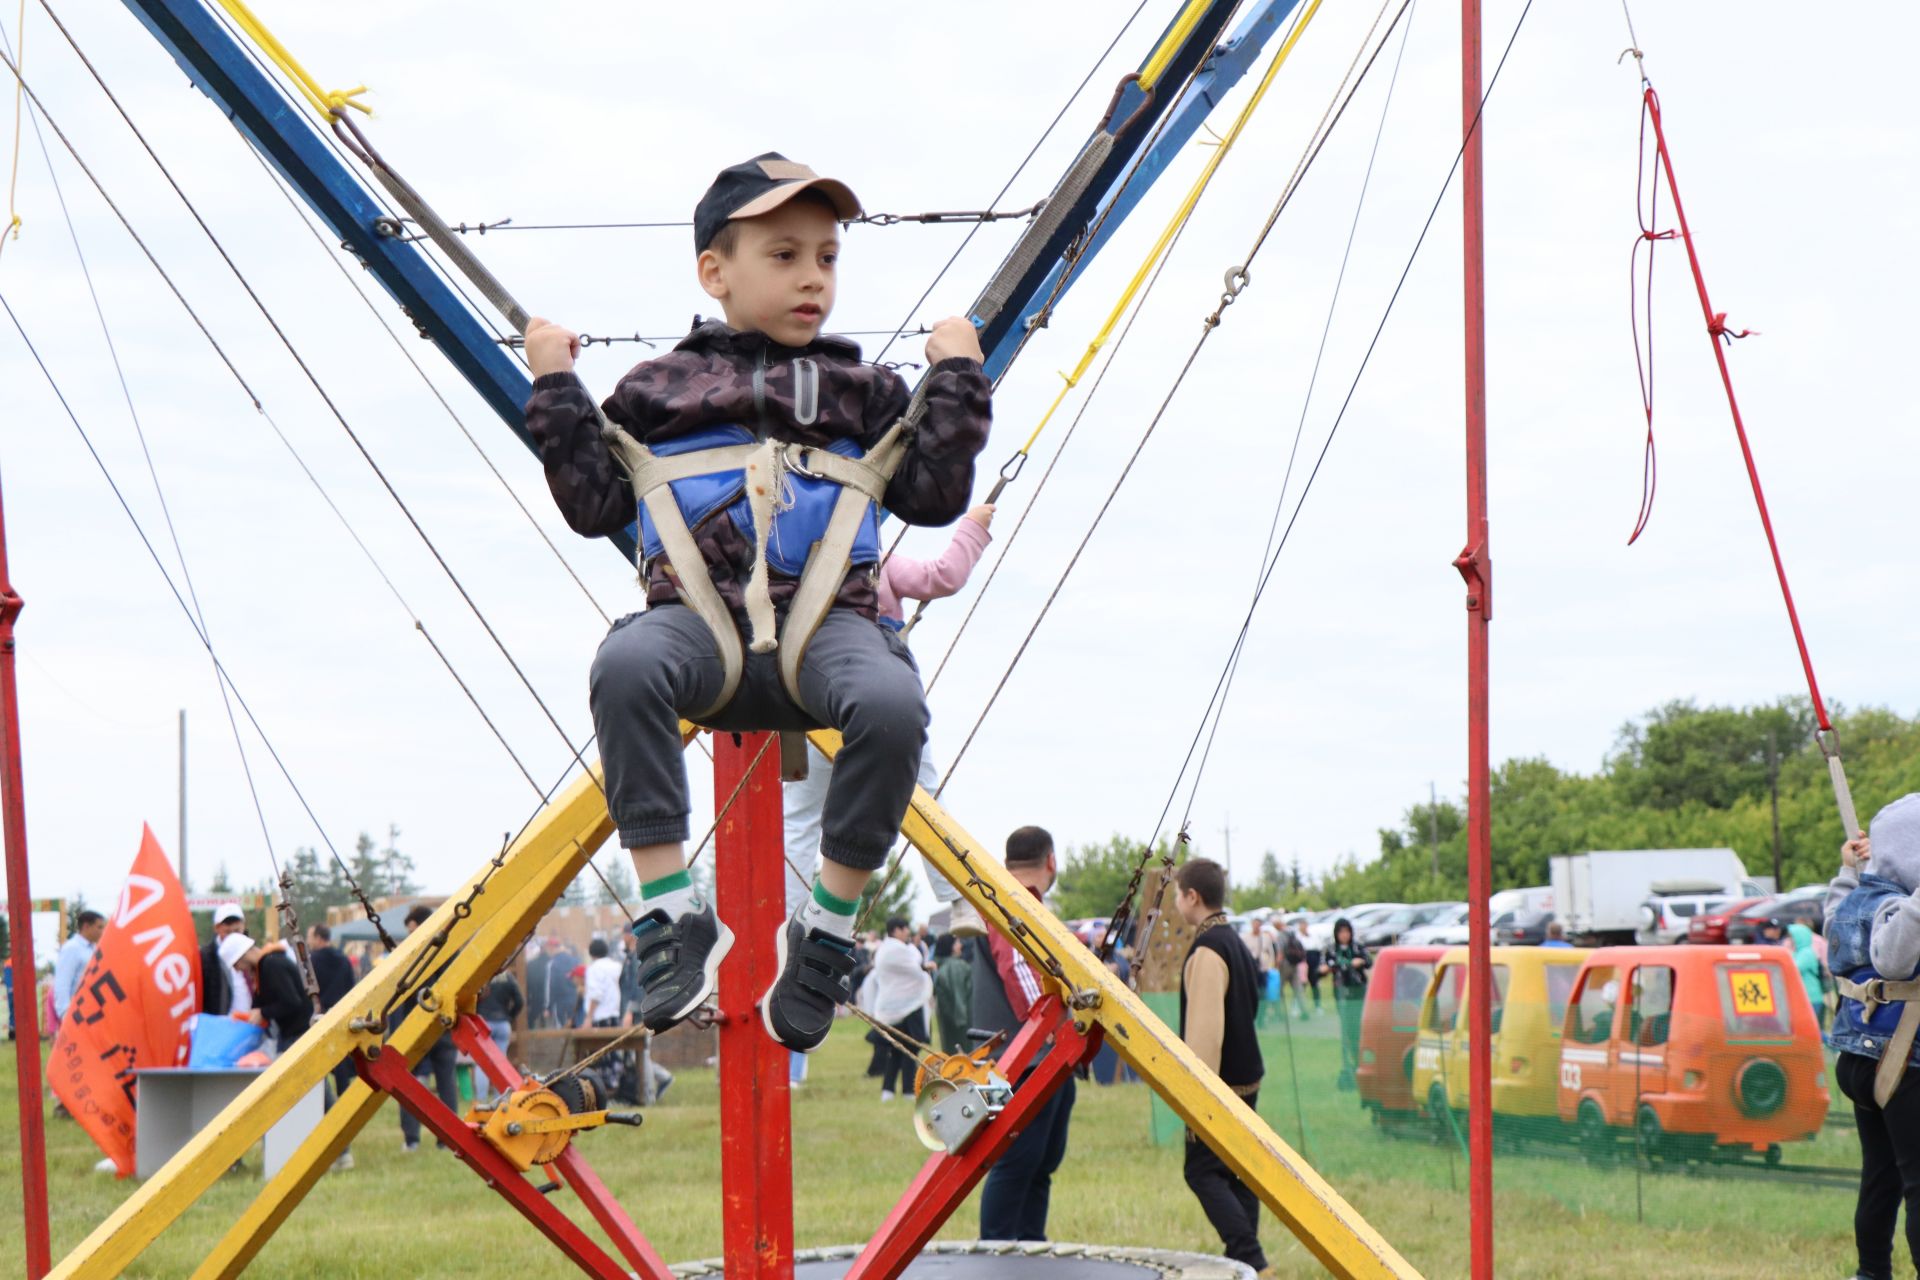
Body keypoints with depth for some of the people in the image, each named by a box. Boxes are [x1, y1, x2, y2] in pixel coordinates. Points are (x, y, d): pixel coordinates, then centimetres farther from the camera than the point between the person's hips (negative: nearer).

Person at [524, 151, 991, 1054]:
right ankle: (670, 920, -31)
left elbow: (935, 496, 20)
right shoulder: (659, 388, 21)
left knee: (892, 703, -35)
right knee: (627, 665, -38)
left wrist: (957, 379, 18)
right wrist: (555, 391, 14)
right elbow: (595, 505, 18)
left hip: (825, 617, 1)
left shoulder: (862, 393, 24)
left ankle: (827, 932, -18)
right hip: (700, 615, -1)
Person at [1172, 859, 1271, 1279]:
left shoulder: (1207, 950, -17)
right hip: (1246, 1079, 10)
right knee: (1237, 1173, 11)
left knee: (1203, 1172, -7)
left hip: (1219, 1085, -10)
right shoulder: (1233, 942, 14)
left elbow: (1206, 1028, -23)